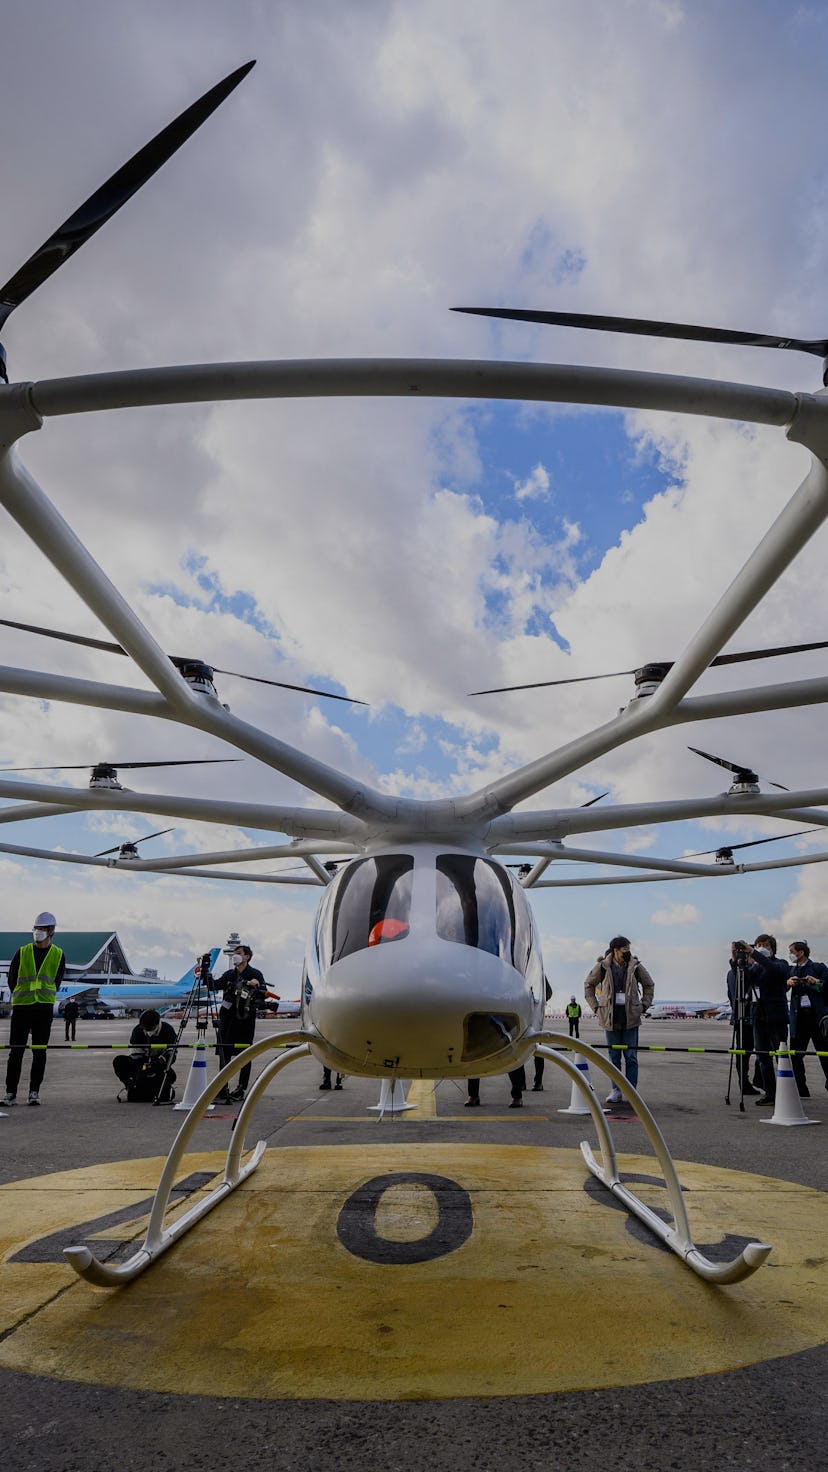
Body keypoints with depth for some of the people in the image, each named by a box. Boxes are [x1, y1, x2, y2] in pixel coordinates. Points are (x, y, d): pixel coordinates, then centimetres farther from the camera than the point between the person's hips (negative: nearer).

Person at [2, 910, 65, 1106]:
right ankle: (11, 1093, 7)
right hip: (21, 1007, 0)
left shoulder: (58, 955, 4)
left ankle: (34, 1092, 10)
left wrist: (44, 999, 8)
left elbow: (55, 983, 10)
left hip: (44, 1009, 0)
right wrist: (22, 997, 11)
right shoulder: (22, 952, 5)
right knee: (15, 1051, 0)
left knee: (40, 1051, 3)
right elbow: (11, 980, 11)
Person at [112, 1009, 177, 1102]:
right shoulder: (137, 1031, -12)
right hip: (143, 1062, 2)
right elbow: (136, 1055, -11)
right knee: (119, 1061, -21)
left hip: (159, 1063, -2)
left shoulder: (168, 1030, -17)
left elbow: (171, 1054, -18)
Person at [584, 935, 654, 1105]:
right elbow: (588, 985, 10)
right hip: (611, 1017, 0)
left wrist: (643, 1006, 7)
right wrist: (596, 1007, 3)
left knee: (631, 1056, 2)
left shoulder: (635, 966, -2)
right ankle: (616, 1090, 15)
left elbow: (649, 985, 14)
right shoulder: (602, 966, -4)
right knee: (614, 1056, 7)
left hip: (631, 1017, 0)